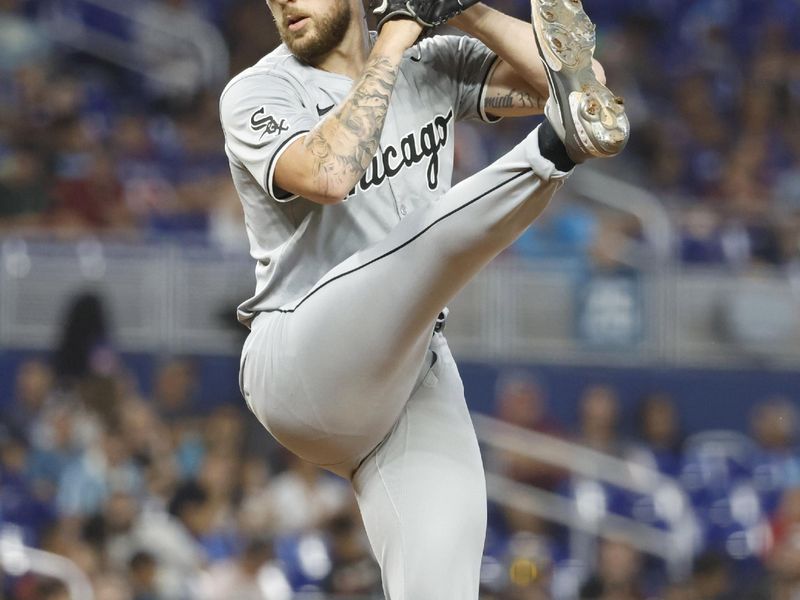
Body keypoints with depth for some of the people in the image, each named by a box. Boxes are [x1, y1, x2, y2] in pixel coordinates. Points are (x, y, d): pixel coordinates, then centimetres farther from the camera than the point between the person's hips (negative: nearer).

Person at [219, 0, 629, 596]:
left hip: (416, 377, 4)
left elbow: (579, 79, 0)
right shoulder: (258, 93, 1)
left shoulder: (433, 68, 14)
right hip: (299, 362, -4)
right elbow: (327, 174, -22)